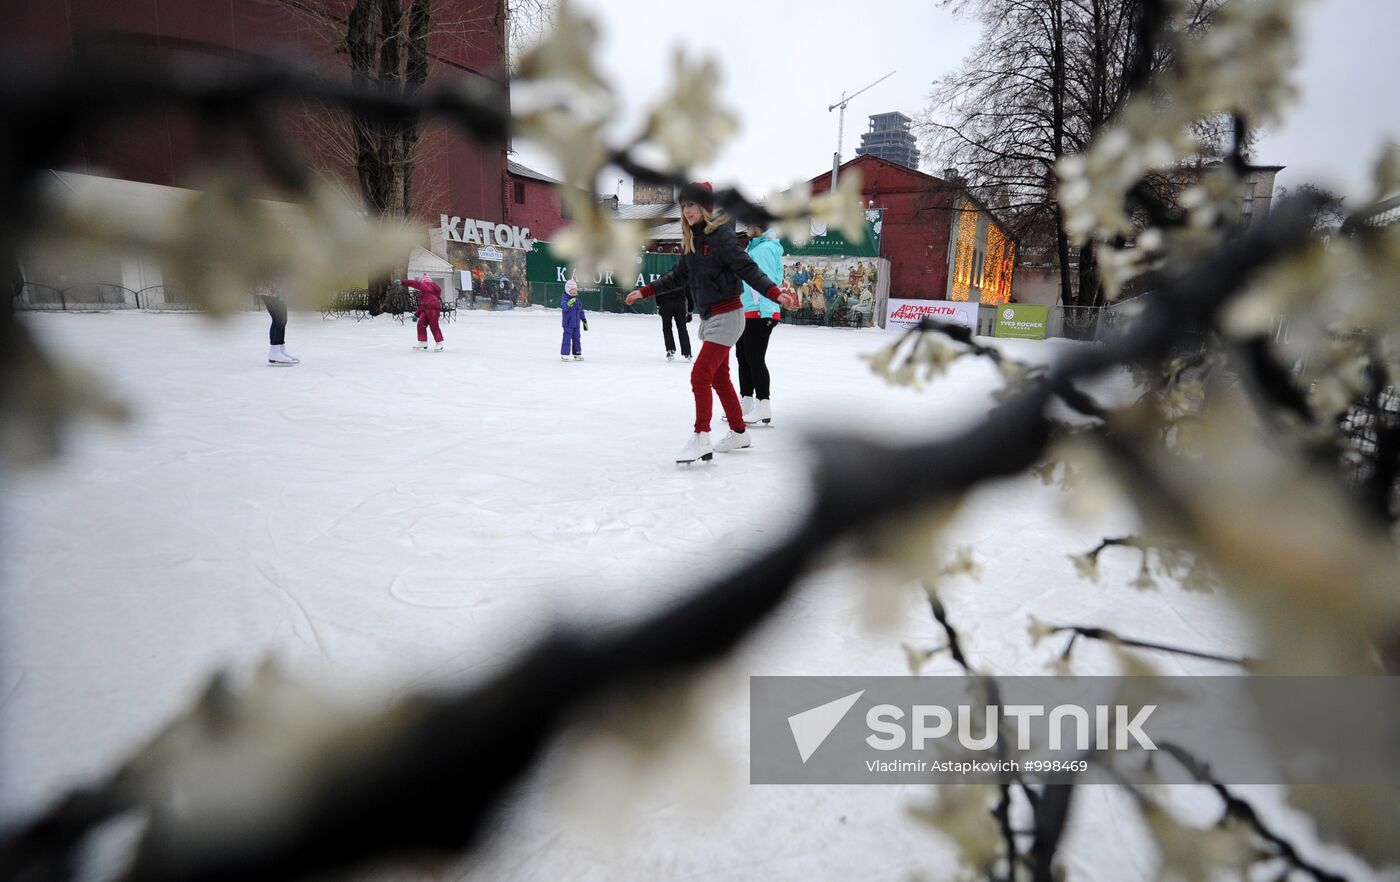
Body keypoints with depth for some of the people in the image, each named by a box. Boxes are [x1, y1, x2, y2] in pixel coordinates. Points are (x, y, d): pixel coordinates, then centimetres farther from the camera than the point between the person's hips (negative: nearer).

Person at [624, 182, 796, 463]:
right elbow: (679, 276, 16)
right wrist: (644, 291, 17)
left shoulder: (721, 235, -17)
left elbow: (748, 269, -23)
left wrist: (775, 293, -36)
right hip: (708, 316, 9)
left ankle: (701, 439, -7)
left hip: (726, 316, -9)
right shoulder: (691, 239, 7)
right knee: (719, 377, 15)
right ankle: (738, 433, 28)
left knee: (700, 375, -13)